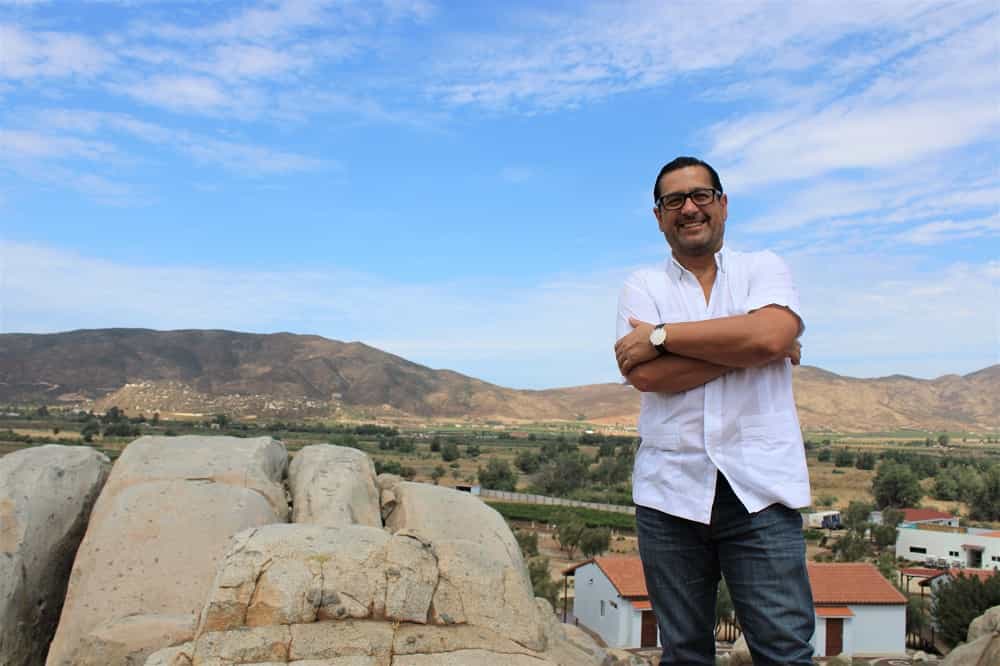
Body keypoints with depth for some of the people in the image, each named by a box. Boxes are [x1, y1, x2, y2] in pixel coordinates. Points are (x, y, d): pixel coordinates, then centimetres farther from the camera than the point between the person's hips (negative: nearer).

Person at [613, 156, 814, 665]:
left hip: (759, 489, -1)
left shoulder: (763, 268, 9)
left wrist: (661, 335, -10)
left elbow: (771, 334, -14)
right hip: (670, 492, 1)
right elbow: (646, 375, -9)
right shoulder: (642, 287, 9)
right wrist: (746, 348, -8)